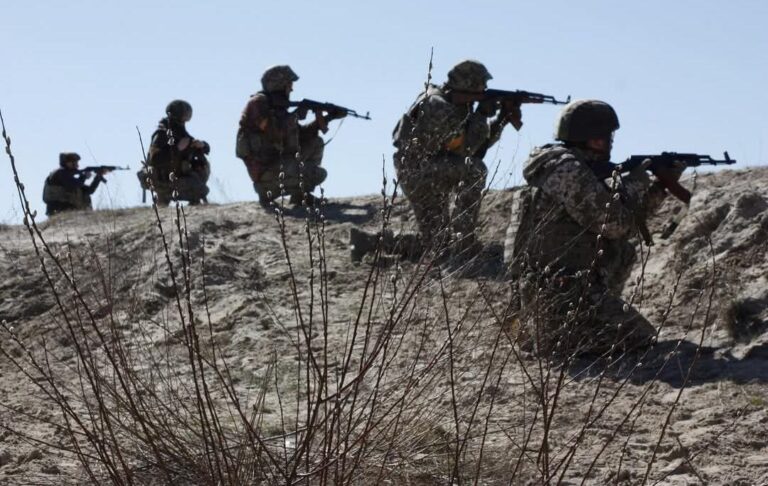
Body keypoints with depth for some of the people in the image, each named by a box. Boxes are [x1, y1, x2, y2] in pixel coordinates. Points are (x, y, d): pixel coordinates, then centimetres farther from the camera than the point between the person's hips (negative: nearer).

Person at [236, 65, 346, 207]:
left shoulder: (277, 107, 14)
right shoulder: (258, 103, -13)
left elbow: (301, 134, 18)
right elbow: (274, 133, -25)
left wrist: (325, 118, 11)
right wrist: (295, 115, -12)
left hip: (278, 164, 9)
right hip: (265, 172, -9)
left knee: (316, 142, 15)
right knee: (319, 174, -17)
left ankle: (300, 194, 13)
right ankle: (269, 192, -5)